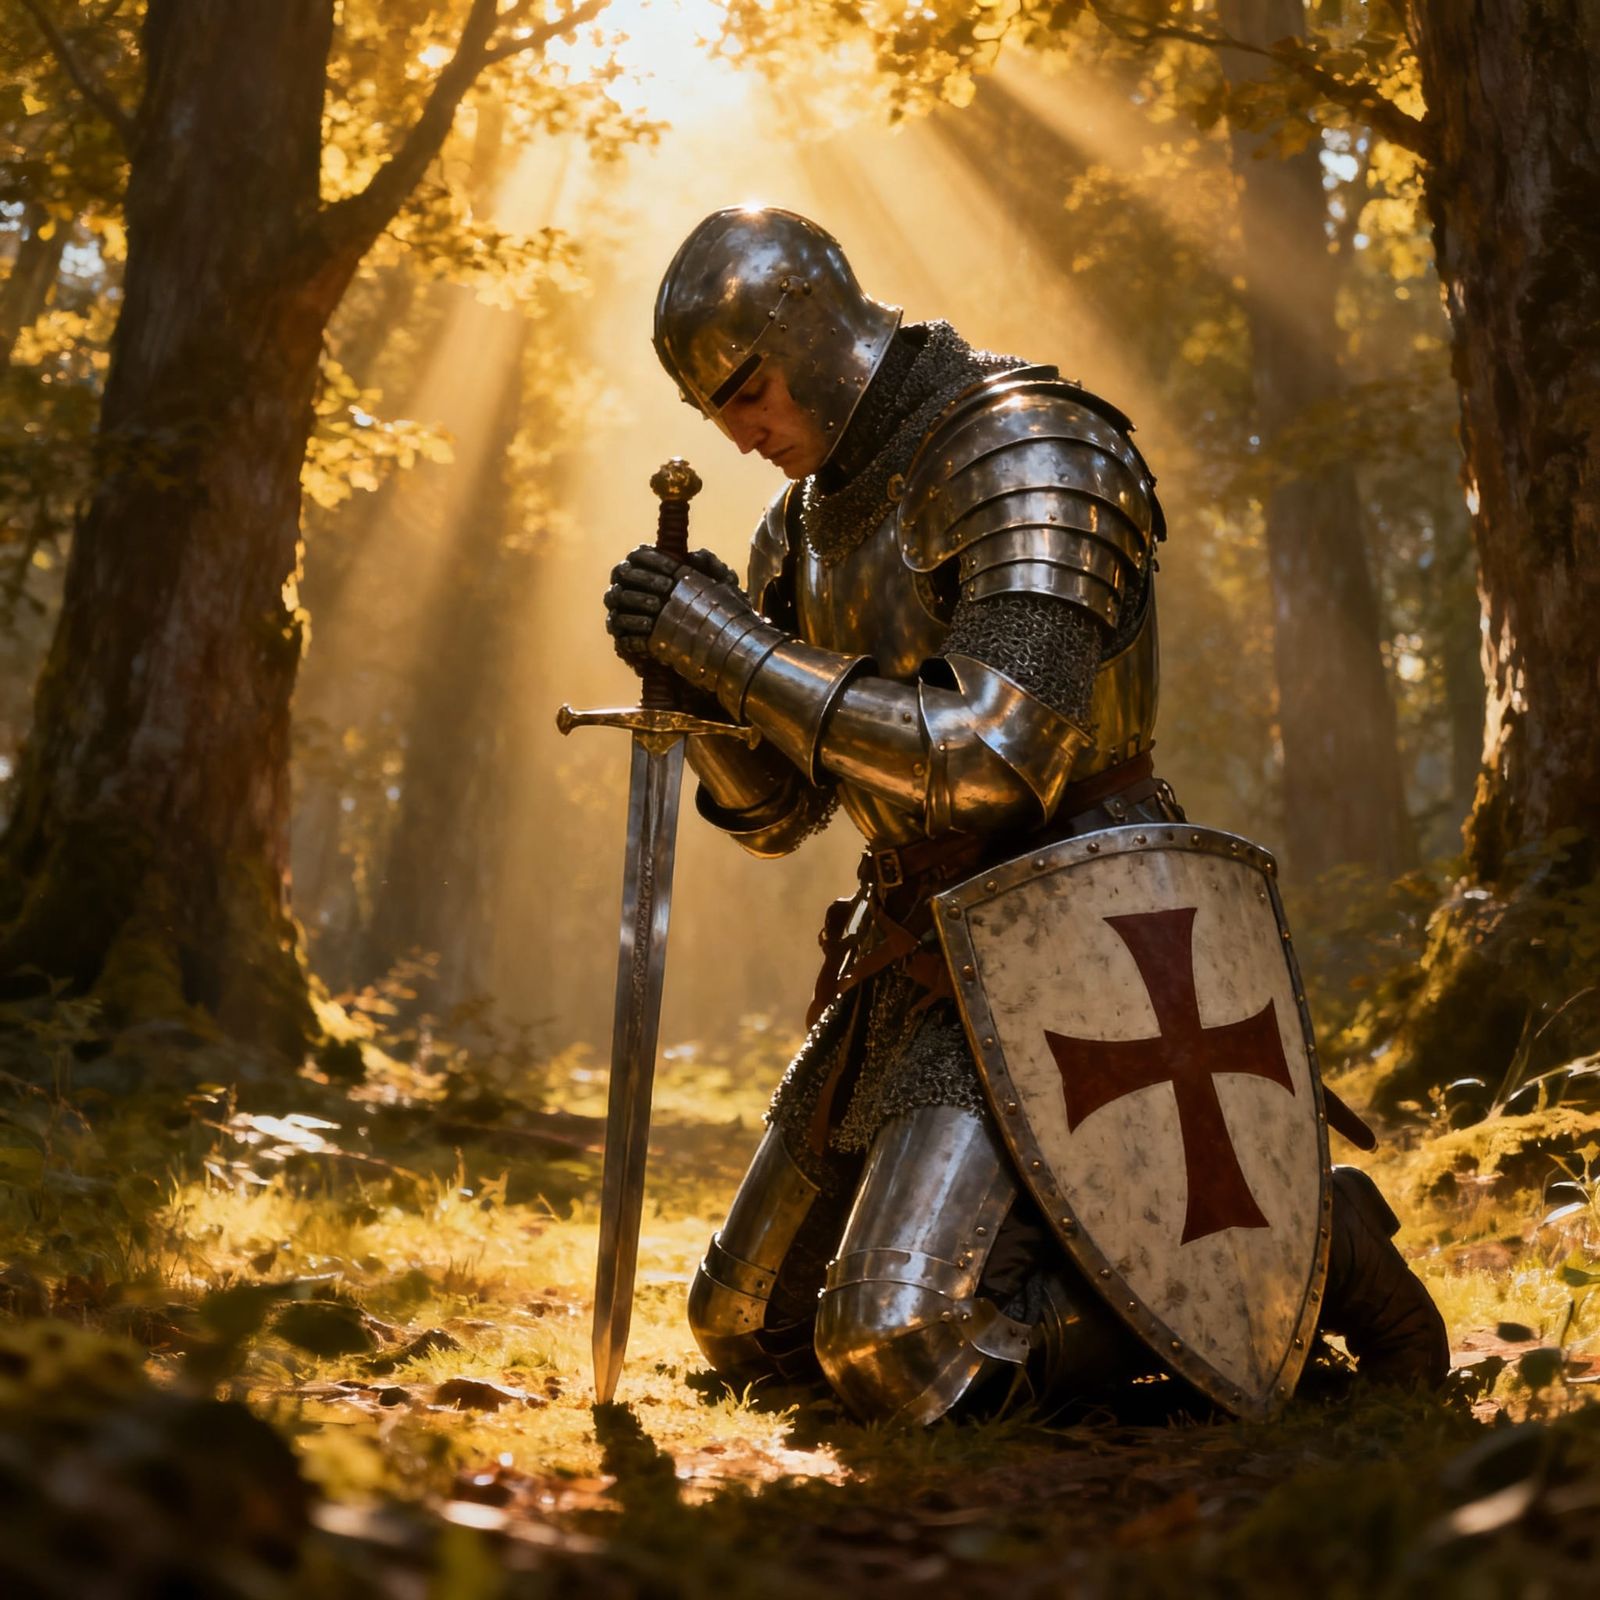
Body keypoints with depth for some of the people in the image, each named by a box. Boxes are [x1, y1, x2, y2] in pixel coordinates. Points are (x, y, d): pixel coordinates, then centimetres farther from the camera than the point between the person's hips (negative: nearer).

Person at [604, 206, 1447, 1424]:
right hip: (919, 946, 9)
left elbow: (994, 755, -27)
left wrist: (737, 649, -23)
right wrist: (700, 680, -7)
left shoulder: (1027, 454, -15)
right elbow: (771, 812, 14)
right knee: (749, 1335, 13)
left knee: (900, 1356, -21)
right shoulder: (811, 518, 12)